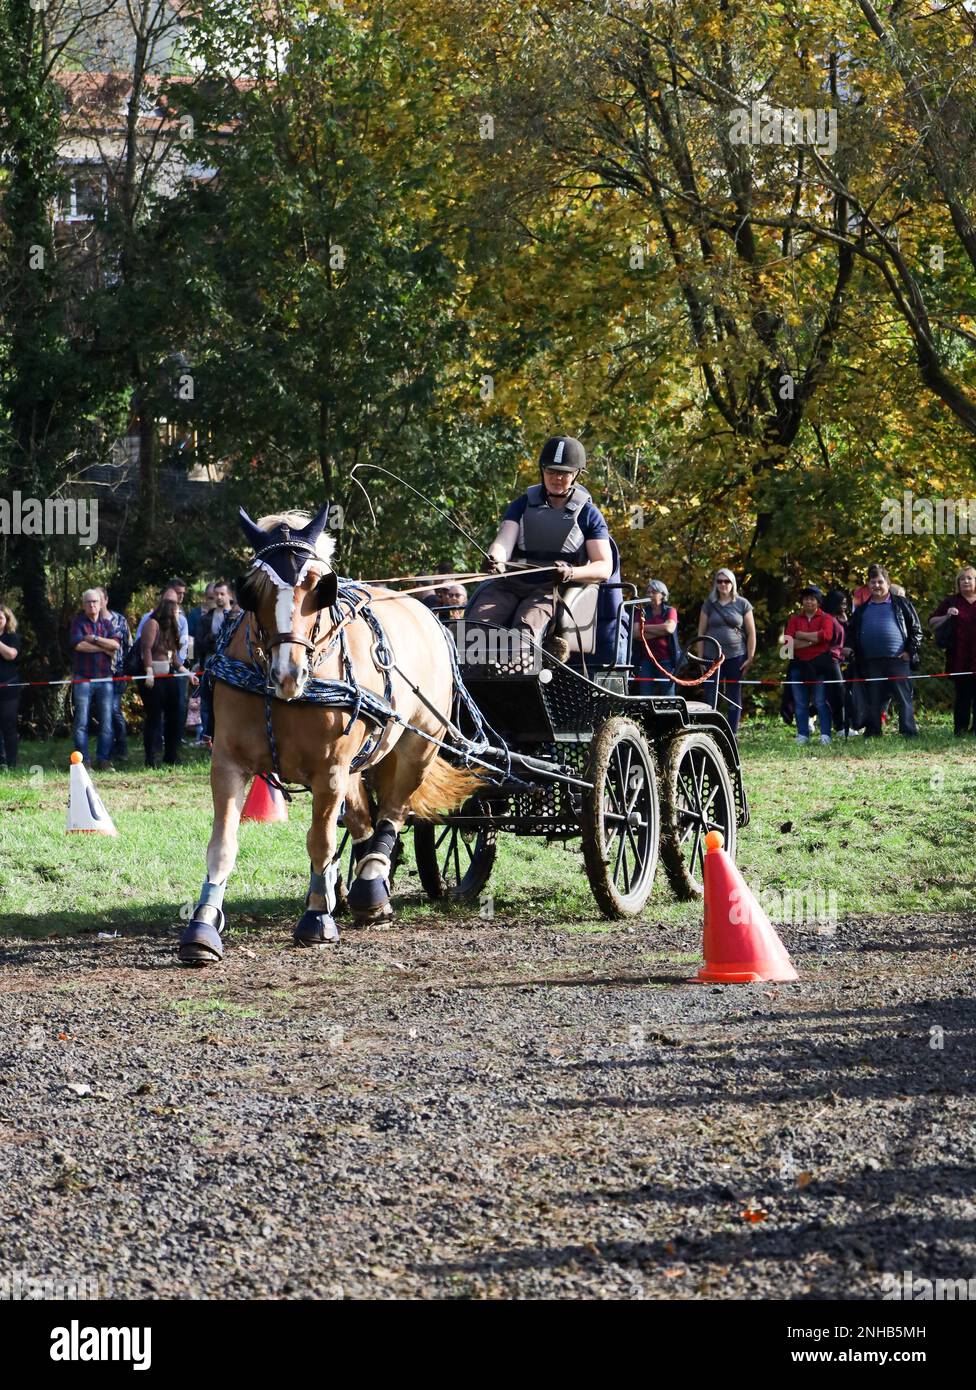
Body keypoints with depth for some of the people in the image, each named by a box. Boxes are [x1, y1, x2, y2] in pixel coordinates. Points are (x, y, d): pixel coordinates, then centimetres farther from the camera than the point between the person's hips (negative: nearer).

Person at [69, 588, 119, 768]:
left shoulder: (106, 624, 14)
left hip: (104, 678, 3)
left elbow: (115, 644, -2)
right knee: (81, 722, -6)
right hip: (83, 678, -3)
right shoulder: (78, 622, 4)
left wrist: (94, 639, -11)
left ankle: (103, 759, 5)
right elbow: (78, 644, -13)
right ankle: (82, 760, -3)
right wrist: (105, 649, -7)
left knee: (106, 722, -1)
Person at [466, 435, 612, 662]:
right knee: (476, 623, -28)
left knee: (526, 625, -36)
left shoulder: (588, 514, 10)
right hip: (511, 583, 3)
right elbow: (504, 539, 1)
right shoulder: (524, 504, 18)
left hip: (556, 589, -3)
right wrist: (496, 558, -24)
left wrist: (572, 573, -18)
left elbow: (604, 568, 3)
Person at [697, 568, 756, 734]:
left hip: (736, 657, 0)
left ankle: (732, 734, 9)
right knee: (710, 696, -6)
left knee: (734, 698, 4)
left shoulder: (742, 604, 5)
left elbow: (751, 633, 5)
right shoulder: (709, 604, 8)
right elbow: (701, 632, 8)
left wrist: (750, 658, -1)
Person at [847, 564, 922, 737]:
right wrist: (851, 649, 9)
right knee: (874, 701, 5)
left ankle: (909, 734, -6)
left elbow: (916, 628, 6)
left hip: (898, 659, -3)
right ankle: (872, 734, 10)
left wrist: (910, 651, -3)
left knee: (904, 698, -6)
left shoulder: (901, 604, 7)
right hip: (871, 663, 3)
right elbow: (851, 632, 26)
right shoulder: (862, 609, 17)